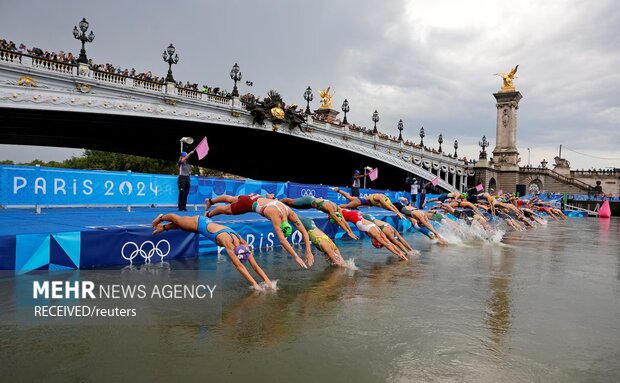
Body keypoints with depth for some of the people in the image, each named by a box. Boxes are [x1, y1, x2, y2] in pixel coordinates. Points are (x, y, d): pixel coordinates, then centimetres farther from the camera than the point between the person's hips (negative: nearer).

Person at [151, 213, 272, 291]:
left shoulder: (243, 243, -26)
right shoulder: (228, 242, -43)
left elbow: (255, 265, -25)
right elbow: (239, 266, -46)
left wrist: (267, 280, -34)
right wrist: (254, 284, -49)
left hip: (207, 223, 5)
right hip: (200, 223, -5)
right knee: (177, 219, 25)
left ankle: (163, 227, 57)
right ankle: (161, 218, 54)